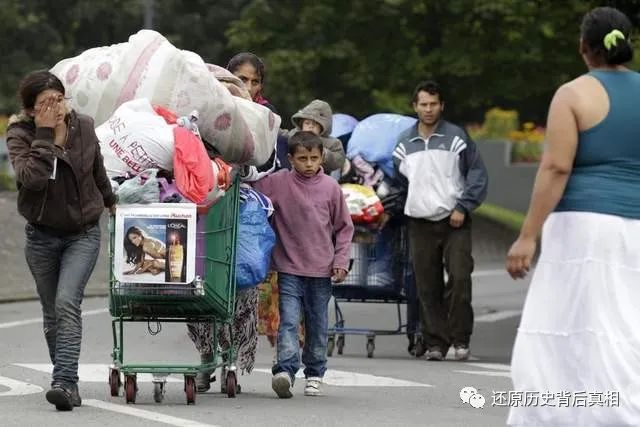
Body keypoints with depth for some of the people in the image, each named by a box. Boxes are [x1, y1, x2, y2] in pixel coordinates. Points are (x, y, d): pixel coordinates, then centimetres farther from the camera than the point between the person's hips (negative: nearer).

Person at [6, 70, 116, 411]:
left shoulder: (83, 127, -4)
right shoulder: (20, 135, -11)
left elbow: (97, 170, 15)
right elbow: (31, 177, -30)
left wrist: (110, 201, 30)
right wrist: (44, 134, -28)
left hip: (83, 233, -1)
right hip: (42, 235, 1)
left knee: (67, 302, -20)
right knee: (52, 313, 9)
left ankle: (65, 382, -28)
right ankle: (67, 384, 22)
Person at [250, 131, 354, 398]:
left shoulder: (330, 187, 0)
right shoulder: (277, 182, -3)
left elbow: (344, 227, 6)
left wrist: (341, 261, 2)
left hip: (321, 270, 1)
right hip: (289, 268, -1)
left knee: (318, 325, 10)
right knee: (288, 321, -12)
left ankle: (315, 374, 20)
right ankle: (285, 369, -20)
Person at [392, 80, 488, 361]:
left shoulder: (456, 137, 1)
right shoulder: (404, 143, 13)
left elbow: (477, 174, 0)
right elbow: (399, 180, 25)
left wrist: (463, 207, -8)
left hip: (454, 222, -3)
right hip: (420, 224, 3)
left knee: (460, 278, -14)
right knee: (428, 287, 1)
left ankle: (460, 338, -5)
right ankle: (435, 341, 7)